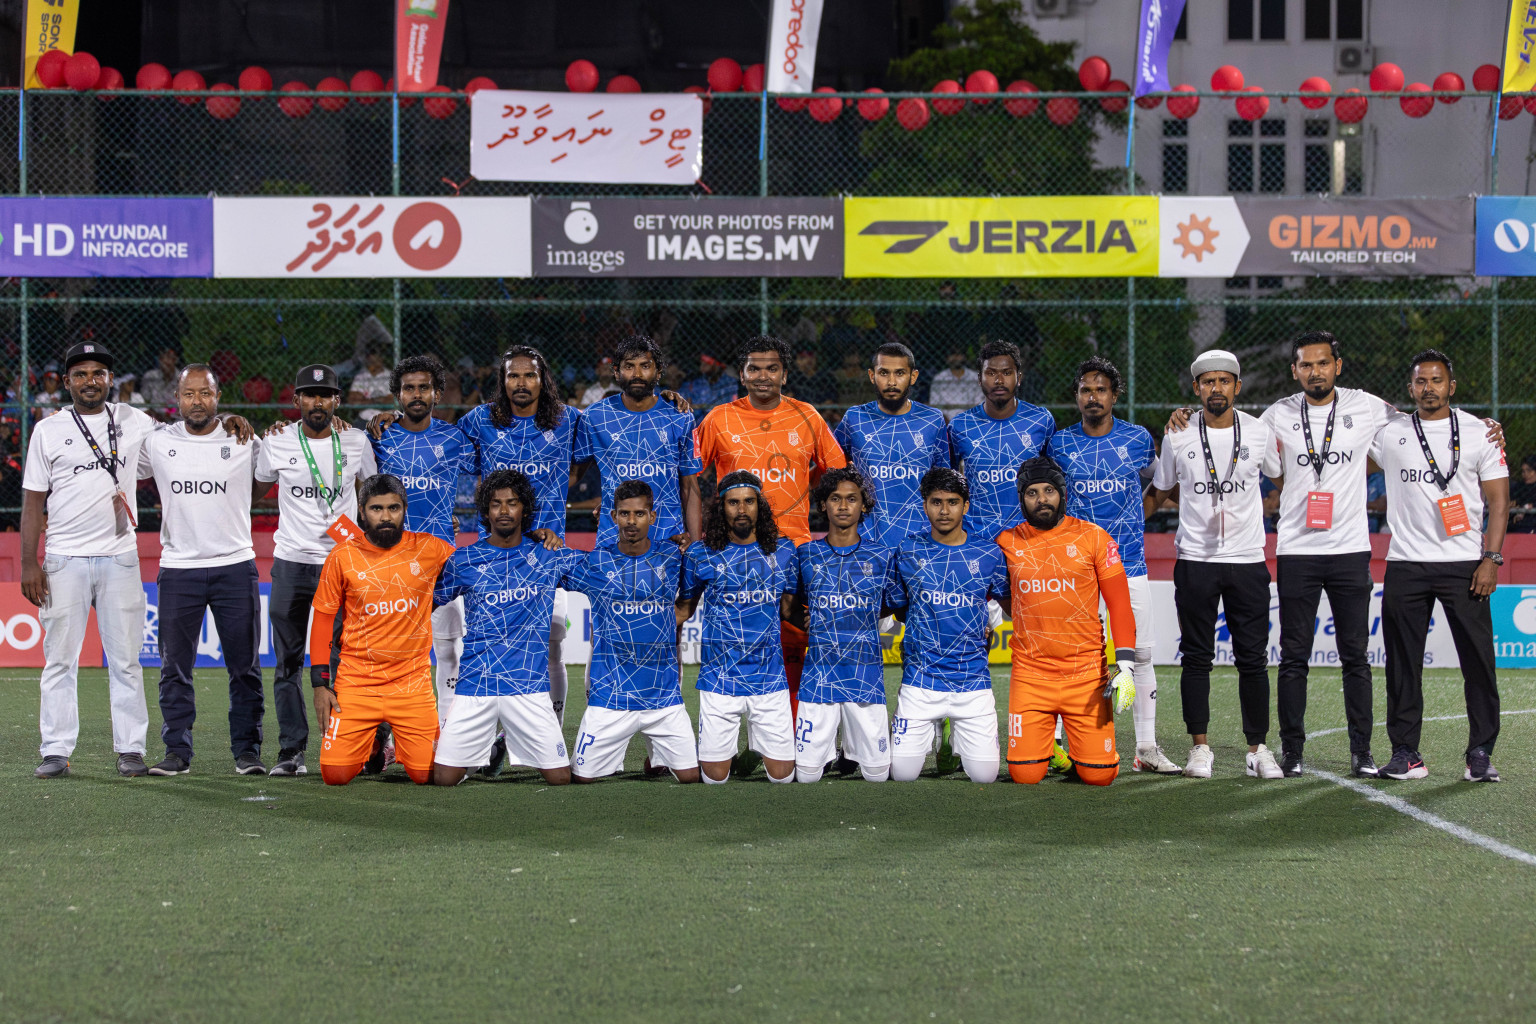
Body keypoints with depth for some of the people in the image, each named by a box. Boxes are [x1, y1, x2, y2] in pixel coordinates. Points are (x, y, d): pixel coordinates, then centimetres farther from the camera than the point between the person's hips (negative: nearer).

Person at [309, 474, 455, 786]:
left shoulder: (429, 549, -2)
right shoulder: (342, 556, -2)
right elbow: (323, 619, 4)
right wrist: (320, 684, 0)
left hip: (412, 682, 0)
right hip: (356, 683, 0)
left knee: (426, 774, -7)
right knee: (335, 774, -9)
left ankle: (399, 747, 29)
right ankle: (370, 744, 26)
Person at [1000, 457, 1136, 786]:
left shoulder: (1094, 538, 0)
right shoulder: (1007, 544, 4)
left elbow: (1119, 605, 0)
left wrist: (1125, 665, -7)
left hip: (1086, 674, -1)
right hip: (1030, 675, 1)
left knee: (1098, 775, -4)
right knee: (1025, 774, -7)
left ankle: (1082, 742, 30)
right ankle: (1043, 739, 27)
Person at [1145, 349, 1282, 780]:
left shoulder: (1260, 433, 1)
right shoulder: (1179, 436, 2)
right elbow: (1158, 492, 15)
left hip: (1248, 561, 0)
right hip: (1195, 561, 0)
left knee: (1253, 659, 0)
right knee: (1196, 657, 3)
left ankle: (1258, 748, 7)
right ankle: (1200, 747, 10)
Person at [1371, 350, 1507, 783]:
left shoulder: (1479, 433, 5)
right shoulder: (1389, 432, 8)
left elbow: (1498, 501, 3)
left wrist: (1491, 559, -6)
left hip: (1464, 565, -1)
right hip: (1405, 564, 2)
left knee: (1478, 661, -4)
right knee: (1402, 663, 2)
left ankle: (1481, 754, 2)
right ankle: (1405, 752, 9)